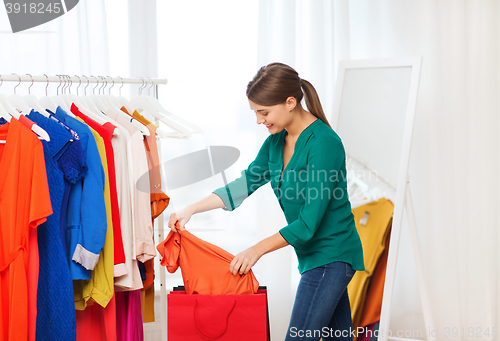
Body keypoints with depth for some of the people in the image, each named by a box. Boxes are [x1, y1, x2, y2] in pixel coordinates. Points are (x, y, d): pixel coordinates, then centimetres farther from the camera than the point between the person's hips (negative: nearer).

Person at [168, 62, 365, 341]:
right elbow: (246, 182, 12)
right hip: (314, 254, 9)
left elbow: (310, 221, -21)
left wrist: (258, 249, -15)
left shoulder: (324, 143, -21)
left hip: (329, 255, -9)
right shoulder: (277, 140, 6)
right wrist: (191, 210, 3)